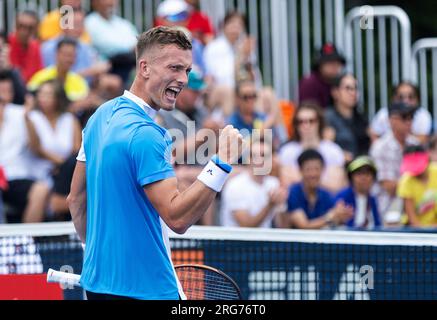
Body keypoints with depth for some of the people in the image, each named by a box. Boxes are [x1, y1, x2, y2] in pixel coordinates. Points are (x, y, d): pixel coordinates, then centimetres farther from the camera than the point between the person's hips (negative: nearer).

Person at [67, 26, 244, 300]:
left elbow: (76, 200, 16)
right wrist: (222, 164, -30)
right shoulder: (144, 134, -20)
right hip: (145, 289, -9)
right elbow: (177, 218, -26)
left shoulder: (102, 116, 8)